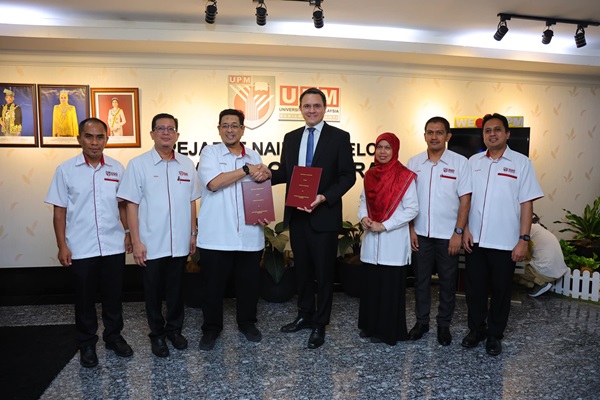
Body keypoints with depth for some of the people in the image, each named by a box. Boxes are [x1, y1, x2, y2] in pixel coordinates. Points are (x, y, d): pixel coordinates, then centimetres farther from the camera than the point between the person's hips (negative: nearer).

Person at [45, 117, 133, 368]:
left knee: (113, 296, 12)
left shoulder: (117, 168, 2)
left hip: (114, 246, 2)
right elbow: (59, 211, -1)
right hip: (81, 248, -1)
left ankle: (114, 337, 31)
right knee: (85, 298, 11)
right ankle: (87, 344, 27)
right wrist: (62, 246, -5)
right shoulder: (66, 170, -3)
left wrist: (128, 233, 5)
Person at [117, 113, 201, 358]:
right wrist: (136, 242, -10)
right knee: (154, 291, 11)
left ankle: (174, 329, 33)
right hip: (152, 244, -2)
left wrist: (193, 233, 8)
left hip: (180, 243, 3)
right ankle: (157, 334, 29)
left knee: (176, 289, 15)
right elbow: (131, 205, -6)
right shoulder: (138, 164, -5)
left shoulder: (186, 164, 5)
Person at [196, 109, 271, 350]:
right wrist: (246, 170, -13)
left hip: (250, 236, 3)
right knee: (213, 285, 9)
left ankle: (247, 323, 34)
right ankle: (211, 328, 28)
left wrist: (264, 178, -6)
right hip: (216, 236, -3)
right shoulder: (210, 153, 1)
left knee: (249, 283, 13)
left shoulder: (254, 156, 12)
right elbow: (213, 182, -16)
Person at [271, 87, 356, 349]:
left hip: (324, 215, -5)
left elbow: (348, 176, -8)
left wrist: (324, 197, -21)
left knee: (324, 272, 6)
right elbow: (285, 172, 12)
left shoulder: (339, 137, -4)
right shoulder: (291, 138, 11)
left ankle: (320, 325, 20)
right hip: (296, 214, 5)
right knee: (302, 268, 16)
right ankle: (305, 315, 33)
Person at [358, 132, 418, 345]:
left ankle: (388, 330, 17)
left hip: (393, 240, -5)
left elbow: (412, 209, -11)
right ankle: (370, 325, 27)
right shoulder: (370, 175, 9)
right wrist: (364, 217, -6)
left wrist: (384, 225, -16)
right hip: (371, 239, 5)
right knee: (371, 283, 12)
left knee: (390, 285, 2)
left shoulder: (405, 176, -8)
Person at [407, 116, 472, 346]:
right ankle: (421, 321, 27)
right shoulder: (414, 163, 3)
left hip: (448, 235, -2)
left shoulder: (460, 163, -5)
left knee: (448, 282, 9)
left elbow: (465, 200, -5)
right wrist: (411, 229, 1)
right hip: (421, 234, 2)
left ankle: (444, 325, 25)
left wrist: (458, 232, -10)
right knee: (421, 279, 12)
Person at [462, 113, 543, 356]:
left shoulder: (521, 163, -3)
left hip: (505, 242, -2)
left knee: (501, 290, 10)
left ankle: (495, 335, 26)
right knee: (474, 288, 12)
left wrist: (524, 239, -10)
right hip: (475, 240, 3)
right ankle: (476, 330, 30)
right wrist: (464, 229, 0)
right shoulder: (473, 162, 6)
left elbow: (526, 204, -5)